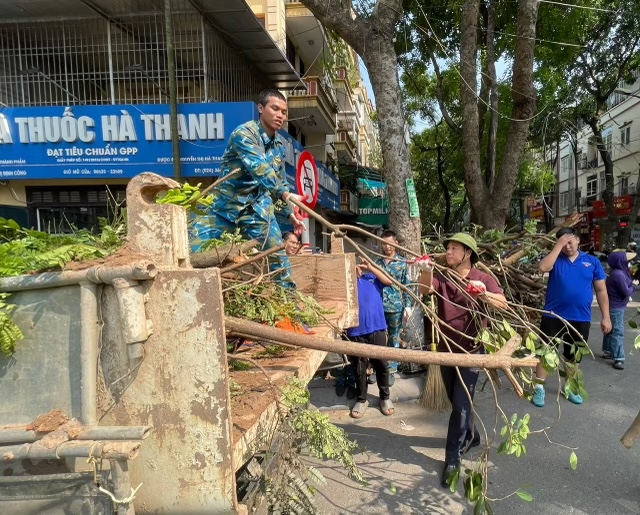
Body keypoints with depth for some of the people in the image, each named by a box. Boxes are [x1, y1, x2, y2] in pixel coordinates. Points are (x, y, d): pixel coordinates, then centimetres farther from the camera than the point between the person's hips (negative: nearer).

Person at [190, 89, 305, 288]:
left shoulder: (279, 146, 6)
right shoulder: (244, 134, -17)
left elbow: (280, 182, 18)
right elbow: (260, 169, -35)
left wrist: (290, 212, 8)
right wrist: (285, 195, -47)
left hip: (257, 209, 5)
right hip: (225, 205, -5)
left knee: (277, 255, 1)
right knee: (192, 251, -8)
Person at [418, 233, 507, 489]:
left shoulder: (483, 278, -6)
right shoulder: (441, 277, 0)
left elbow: (503, 304, -15)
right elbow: (424, 288, -20)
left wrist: (483, 294, -33)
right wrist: (427, 266, -37)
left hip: (471, 350, -4)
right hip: (447, 348, 4)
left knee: (461, 405, -3)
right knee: (456, 402, 19)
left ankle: (452, 458, 8)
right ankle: (470, 436, 44)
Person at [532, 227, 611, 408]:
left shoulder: (592, 262, 4)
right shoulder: (556, 259, -1)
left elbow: (601, 291, 5)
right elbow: (543, 267, -25)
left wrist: (606, 317, 2)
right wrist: (558, 246, -19)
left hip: (580, 319, 2)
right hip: (553, 316, -2)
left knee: (573, 356, 17)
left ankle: (570, 388, 34)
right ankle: (539, 388, 15)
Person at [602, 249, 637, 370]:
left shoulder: (618, 272, 9)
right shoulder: (618, 274, -23)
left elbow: (622, 288, 11)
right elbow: (626, 292, -21)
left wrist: (631, 283, -4)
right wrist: (633, 286, -4)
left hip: (613, 306, 10)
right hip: (616, 307, -10)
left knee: (611, 330, 18)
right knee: (618, 332, -8)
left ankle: (607, 351, 29)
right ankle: (618, 358, -6)